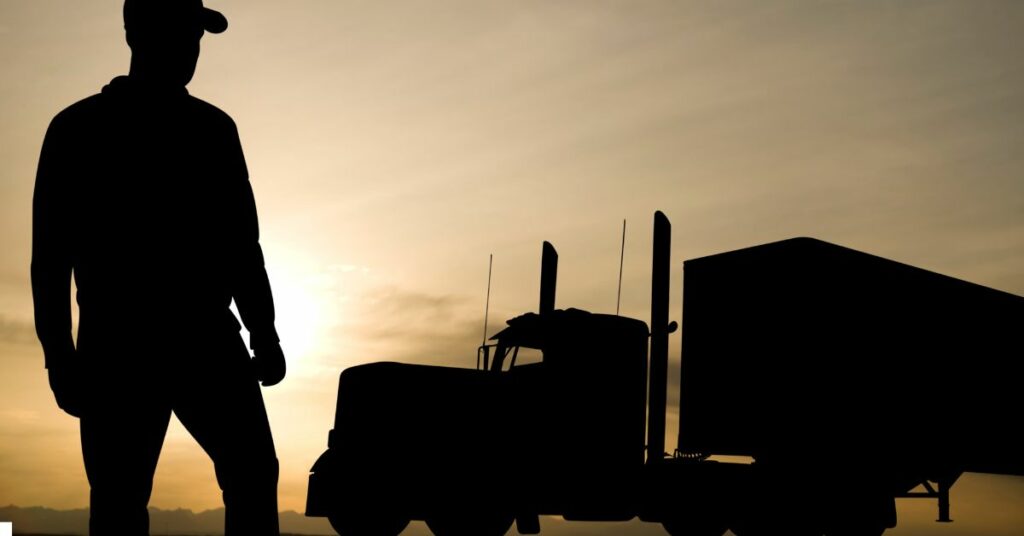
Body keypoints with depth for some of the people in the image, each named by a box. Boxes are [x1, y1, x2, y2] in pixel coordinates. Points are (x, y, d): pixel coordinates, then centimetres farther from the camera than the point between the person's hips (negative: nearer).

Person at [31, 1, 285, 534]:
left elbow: (241, 244, 15)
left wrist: (262, 333, 6)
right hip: (117, 342, -2)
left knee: (253, 474, -8)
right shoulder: (79, 128, 7)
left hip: (205, 337, 3)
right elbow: (51, 252, 3)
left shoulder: (214, 129, 16)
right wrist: (59, 353, -6)